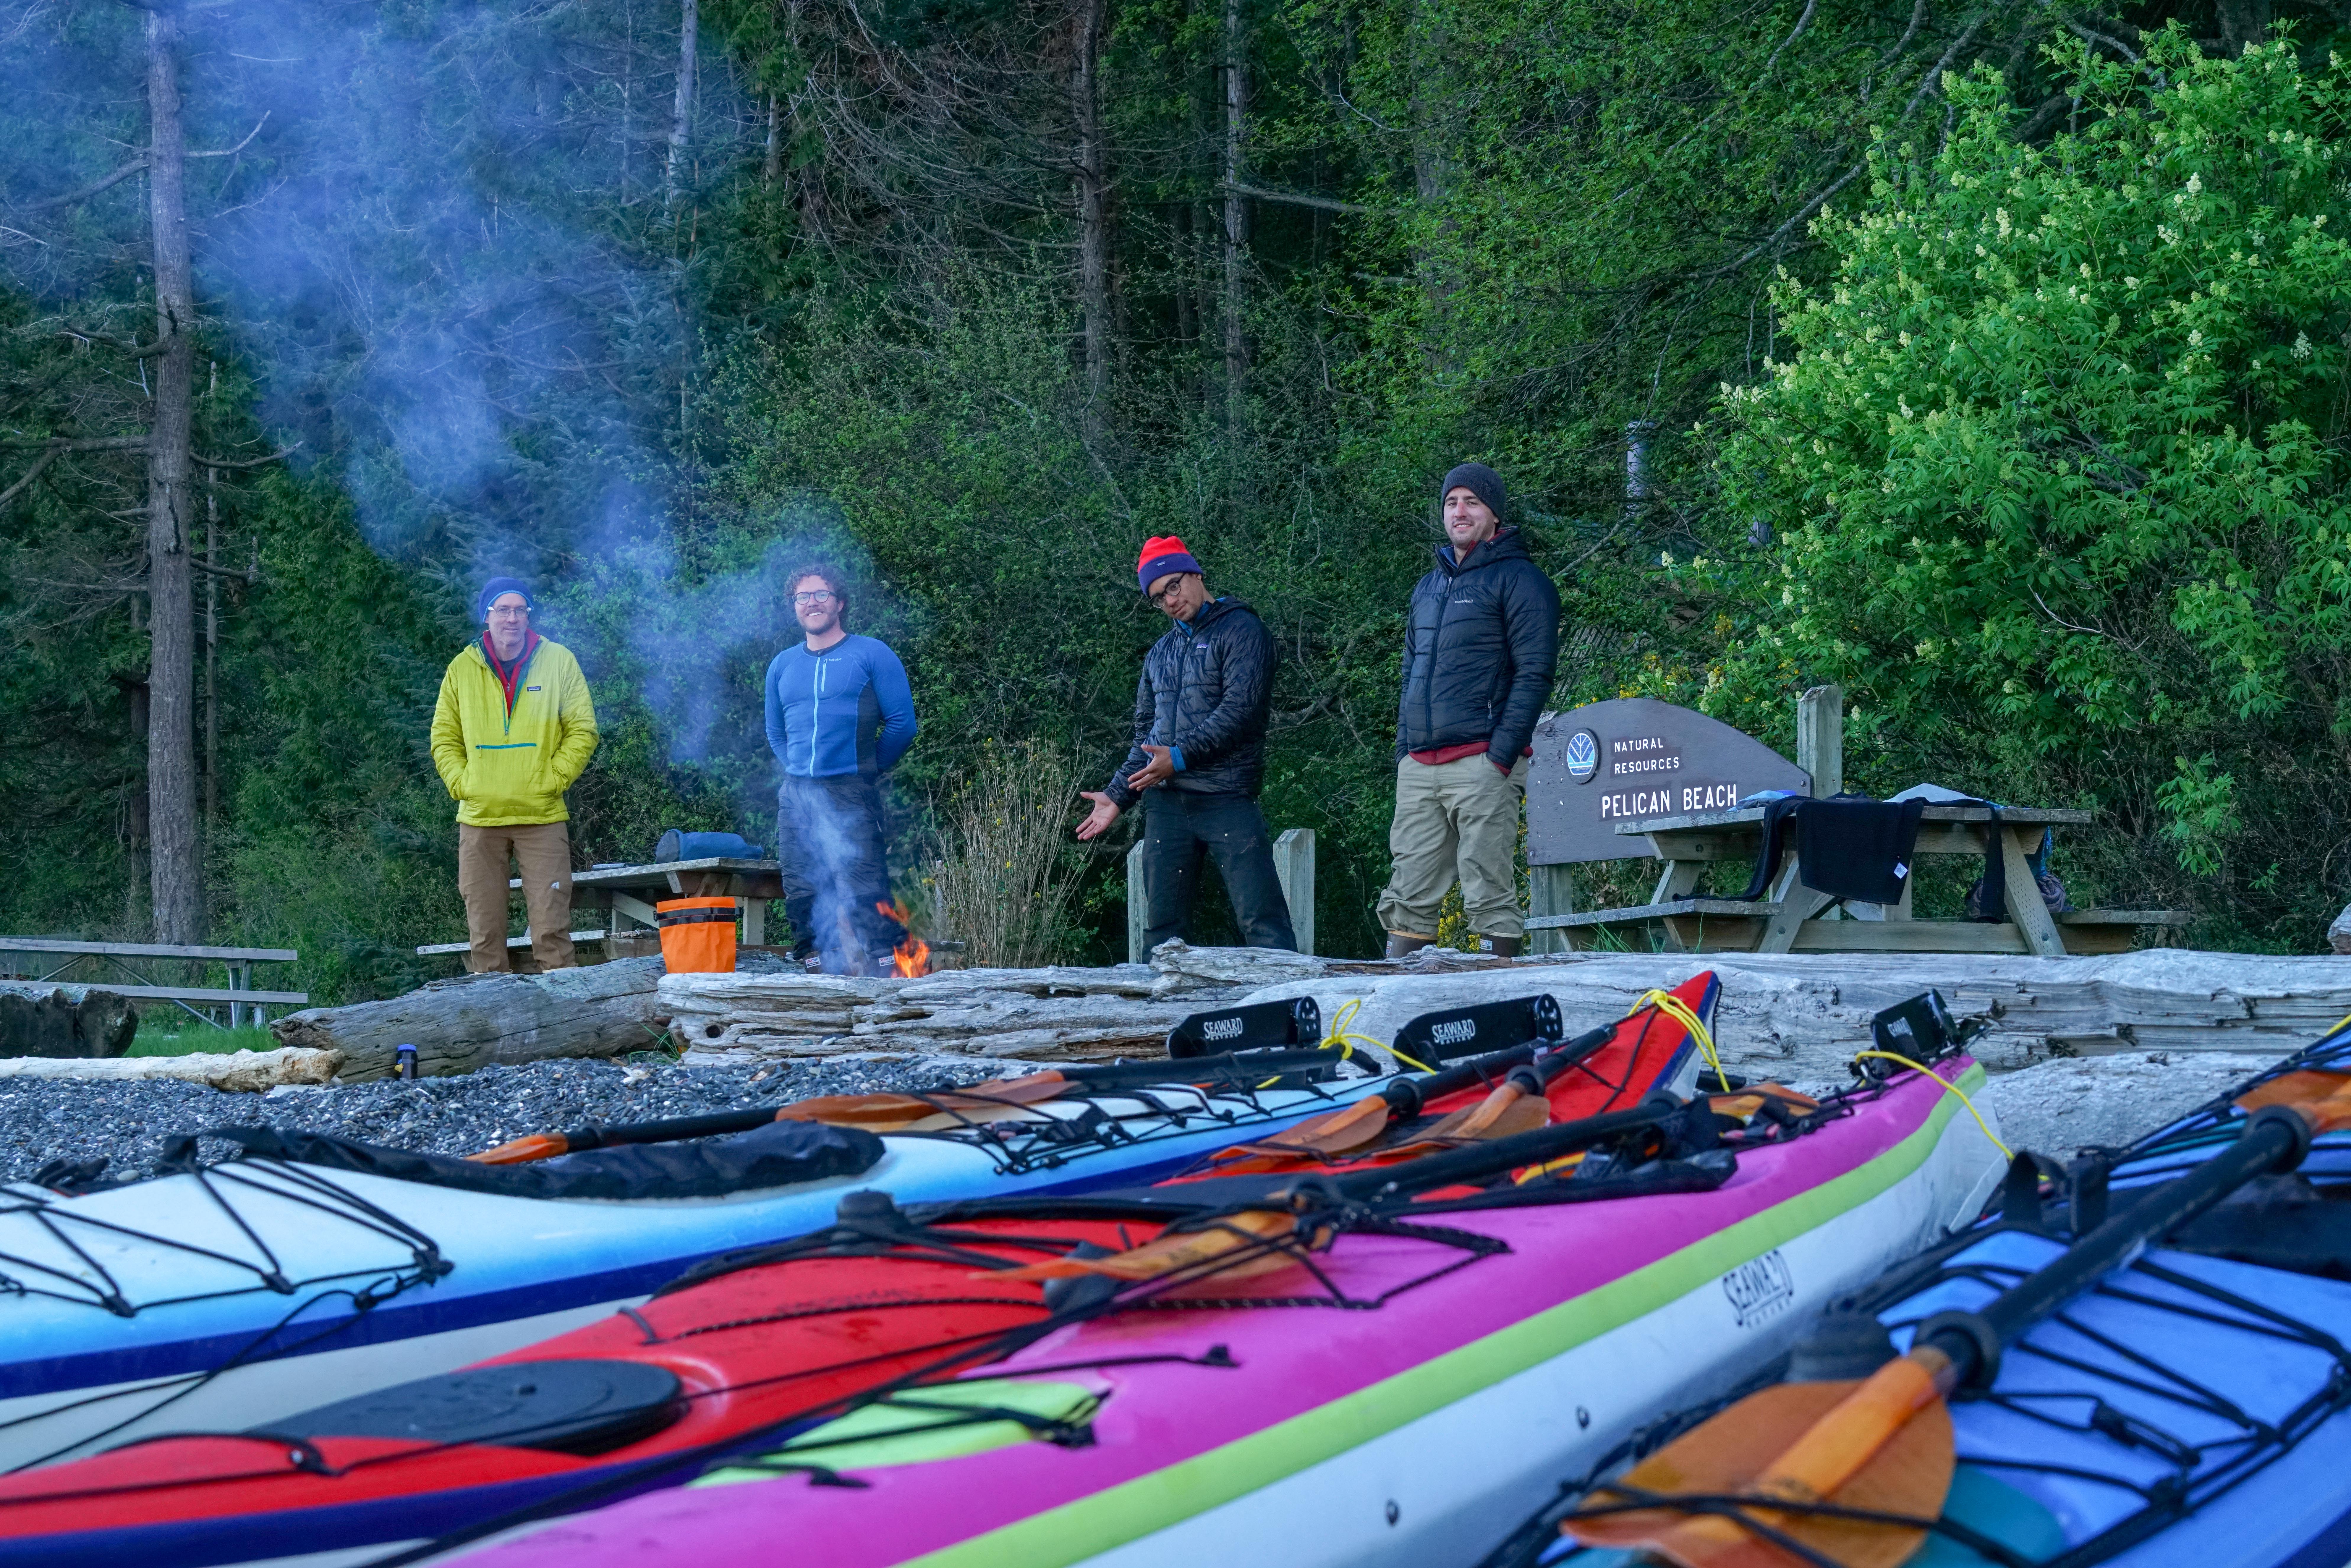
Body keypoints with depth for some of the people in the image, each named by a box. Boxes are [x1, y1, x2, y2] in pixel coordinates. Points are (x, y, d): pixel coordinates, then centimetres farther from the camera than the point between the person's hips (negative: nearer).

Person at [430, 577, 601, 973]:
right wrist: (461, 784, -2)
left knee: (551, 928, -6)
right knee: (483, 929, 3)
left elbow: (582, 731, 3)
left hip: (543, 818, -2)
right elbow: (444, 738, 12)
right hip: (479, 819, 2)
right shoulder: (462, 669, 8)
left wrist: (551, 781, -7)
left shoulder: (559, 662, 3)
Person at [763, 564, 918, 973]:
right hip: (795, 797, 5)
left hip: (851, 797, -5)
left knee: (865, 894, -13)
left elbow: (902, 724, 1)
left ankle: (887, 970, -14)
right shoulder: (782, 666, 17)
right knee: (802, 897, 3)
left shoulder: (871, 655, 3)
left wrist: (868, 771, 5)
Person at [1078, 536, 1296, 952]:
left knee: (1261, 919, -12)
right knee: (1161, 926, 6)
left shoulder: (1241, 631, -1)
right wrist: (1117, 796, 14)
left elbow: (1241, 709, -13)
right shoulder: (1159, 655, 21)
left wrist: (1181, 756, -17)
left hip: (1227, 798, -7)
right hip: (1164, 802, 7)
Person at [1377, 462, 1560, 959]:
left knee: (1489, 895, -8)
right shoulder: (1429, 587, 22)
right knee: (1408, 897, 4)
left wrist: (1502, 755, -15)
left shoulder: (1517, 580, 0)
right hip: (1419, 769, 7)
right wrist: (1403, 752, 14)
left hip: (1481, 764, -7)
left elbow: (1534, 673, -8)